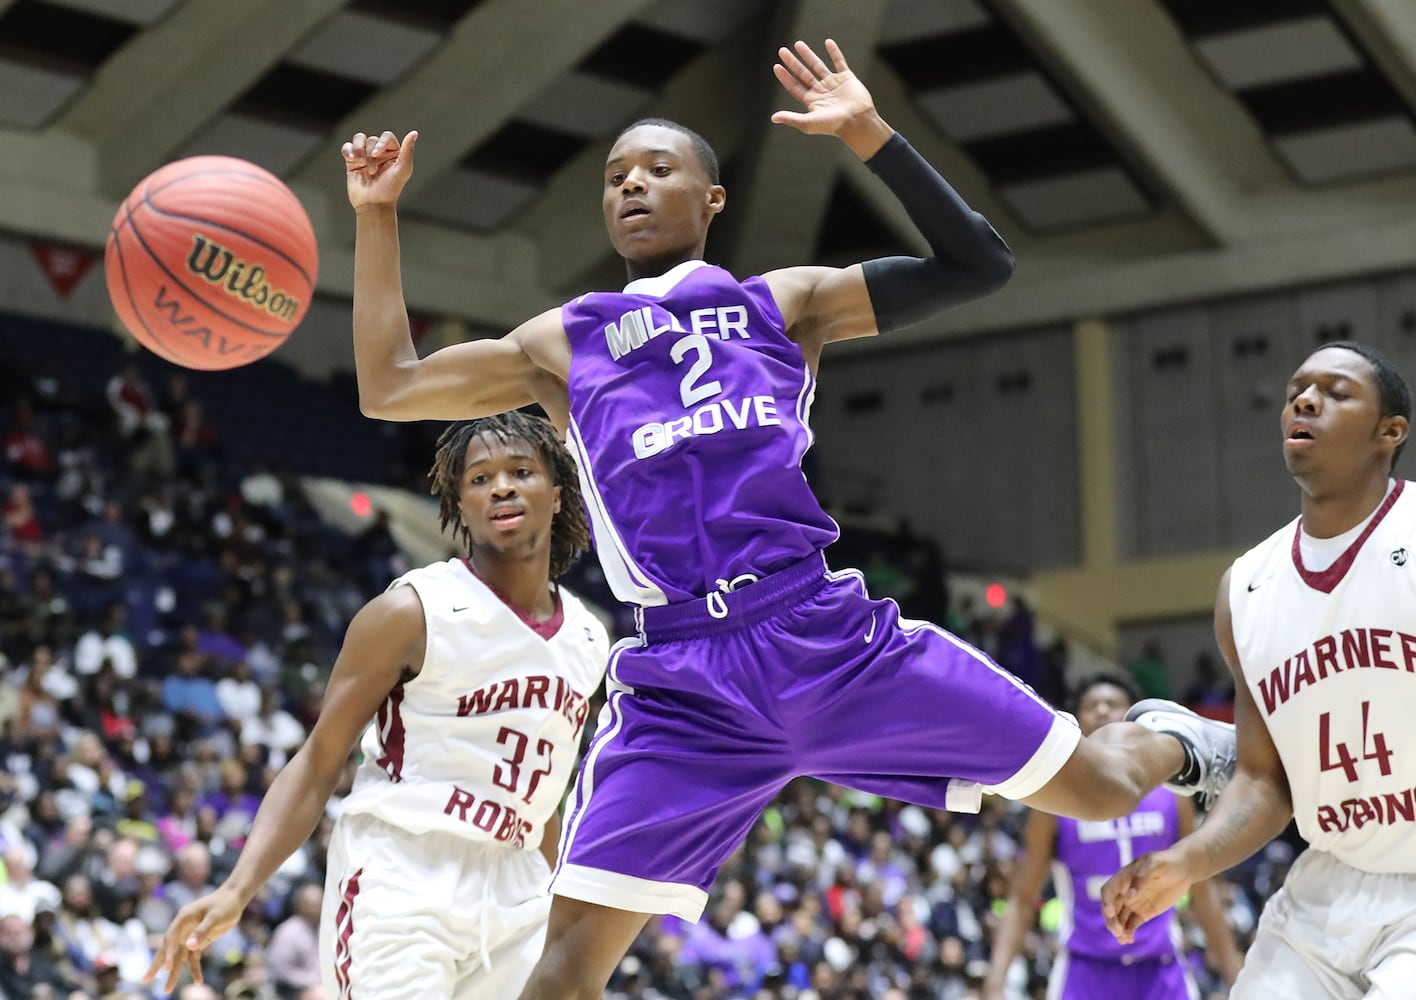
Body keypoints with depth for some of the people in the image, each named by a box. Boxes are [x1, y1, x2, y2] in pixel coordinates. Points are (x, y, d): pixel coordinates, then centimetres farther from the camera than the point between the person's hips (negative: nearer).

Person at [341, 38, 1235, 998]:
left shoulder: (781, 303, 16)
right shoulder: (560, 343, 21)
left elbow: (978, 264, 10)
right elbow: (388, 388, 22)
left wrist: (869, 133, 4)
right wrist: (377, 216, 19)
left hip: (827, 635, -1)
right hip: (680, 683, 1)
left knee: (1096, 785, 5)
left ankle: (1170, 743, 41)